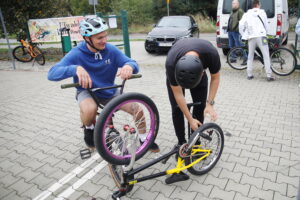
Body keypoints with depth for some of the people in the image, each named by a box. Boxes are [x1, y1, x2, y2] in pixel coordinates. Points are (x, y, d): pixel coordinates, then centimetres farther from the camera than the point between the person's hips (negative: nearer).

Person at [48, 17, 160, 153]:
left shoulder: (111, 50, -13)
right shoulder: (77, 54, -21)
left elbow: (133, 64, -13)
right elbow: (52, 73, -30)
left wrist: (129, 66, -39)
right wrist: (76, 68, -49)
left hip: (110, 91, 3)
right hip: (87, 91, -2)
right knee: (90, 109, -38)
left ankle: (143, 139, 17)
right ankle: (88, 128, 0)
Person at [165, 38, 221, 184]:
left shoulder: (211, 54, -39)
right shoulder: (171, 64, -42)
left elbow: (215, 77, -18)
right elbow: (178, 94, -28)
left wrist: (209, 103, -24)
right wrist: (190, 119, -23)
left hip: (198, 72, 2)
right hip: (176, 72, -1)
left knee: (200, 106, -6)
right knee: (177, 108, -12)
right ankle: (182, 143, 3)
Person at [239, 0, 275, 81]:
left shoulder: (247, 14, 12)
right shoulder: (262, 12, 10)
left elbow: (241, 25, 1)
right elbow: (266, 24, 11)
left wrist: (244, 36, 9)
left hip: (251, 37, 2)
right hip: (261, 36, -2)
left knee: (250, 56, 13)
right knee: (266, 56, -1)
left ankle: (249, 75, 10)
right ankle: (269, 75, -3)